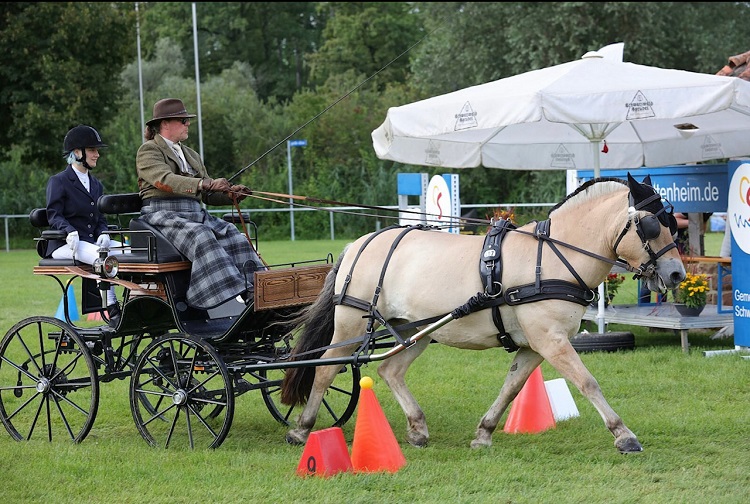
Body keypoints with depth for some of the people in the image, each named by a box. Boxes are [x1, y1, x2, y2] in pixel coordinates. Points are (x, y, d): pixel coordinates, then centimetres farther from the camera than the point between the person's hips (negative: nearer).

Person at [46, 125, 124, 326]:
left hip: (92, 240, 6)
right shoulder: (58, 181, 3)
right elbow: (54, 215, -6)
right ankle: (112, 311, -34)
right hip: (67, 244, -6)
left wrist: (103, 234, -4)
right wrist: (70, 231, -25)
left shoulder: (96, 184, 23)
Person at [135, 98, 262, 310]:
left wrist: (230, 194, -1)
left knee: (231, 234, -19)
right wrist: (205, 184, -29)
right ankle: (227, 301, -42)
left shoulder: (191, 155, 26)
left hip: (195, 214, 7)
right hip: (162, 216, -7)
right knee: (201, 236, -33)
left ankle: (252, 293, -32)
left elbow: (208, 195, 21)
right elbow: (165, 180, -18)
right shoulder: (148, 151, 2)